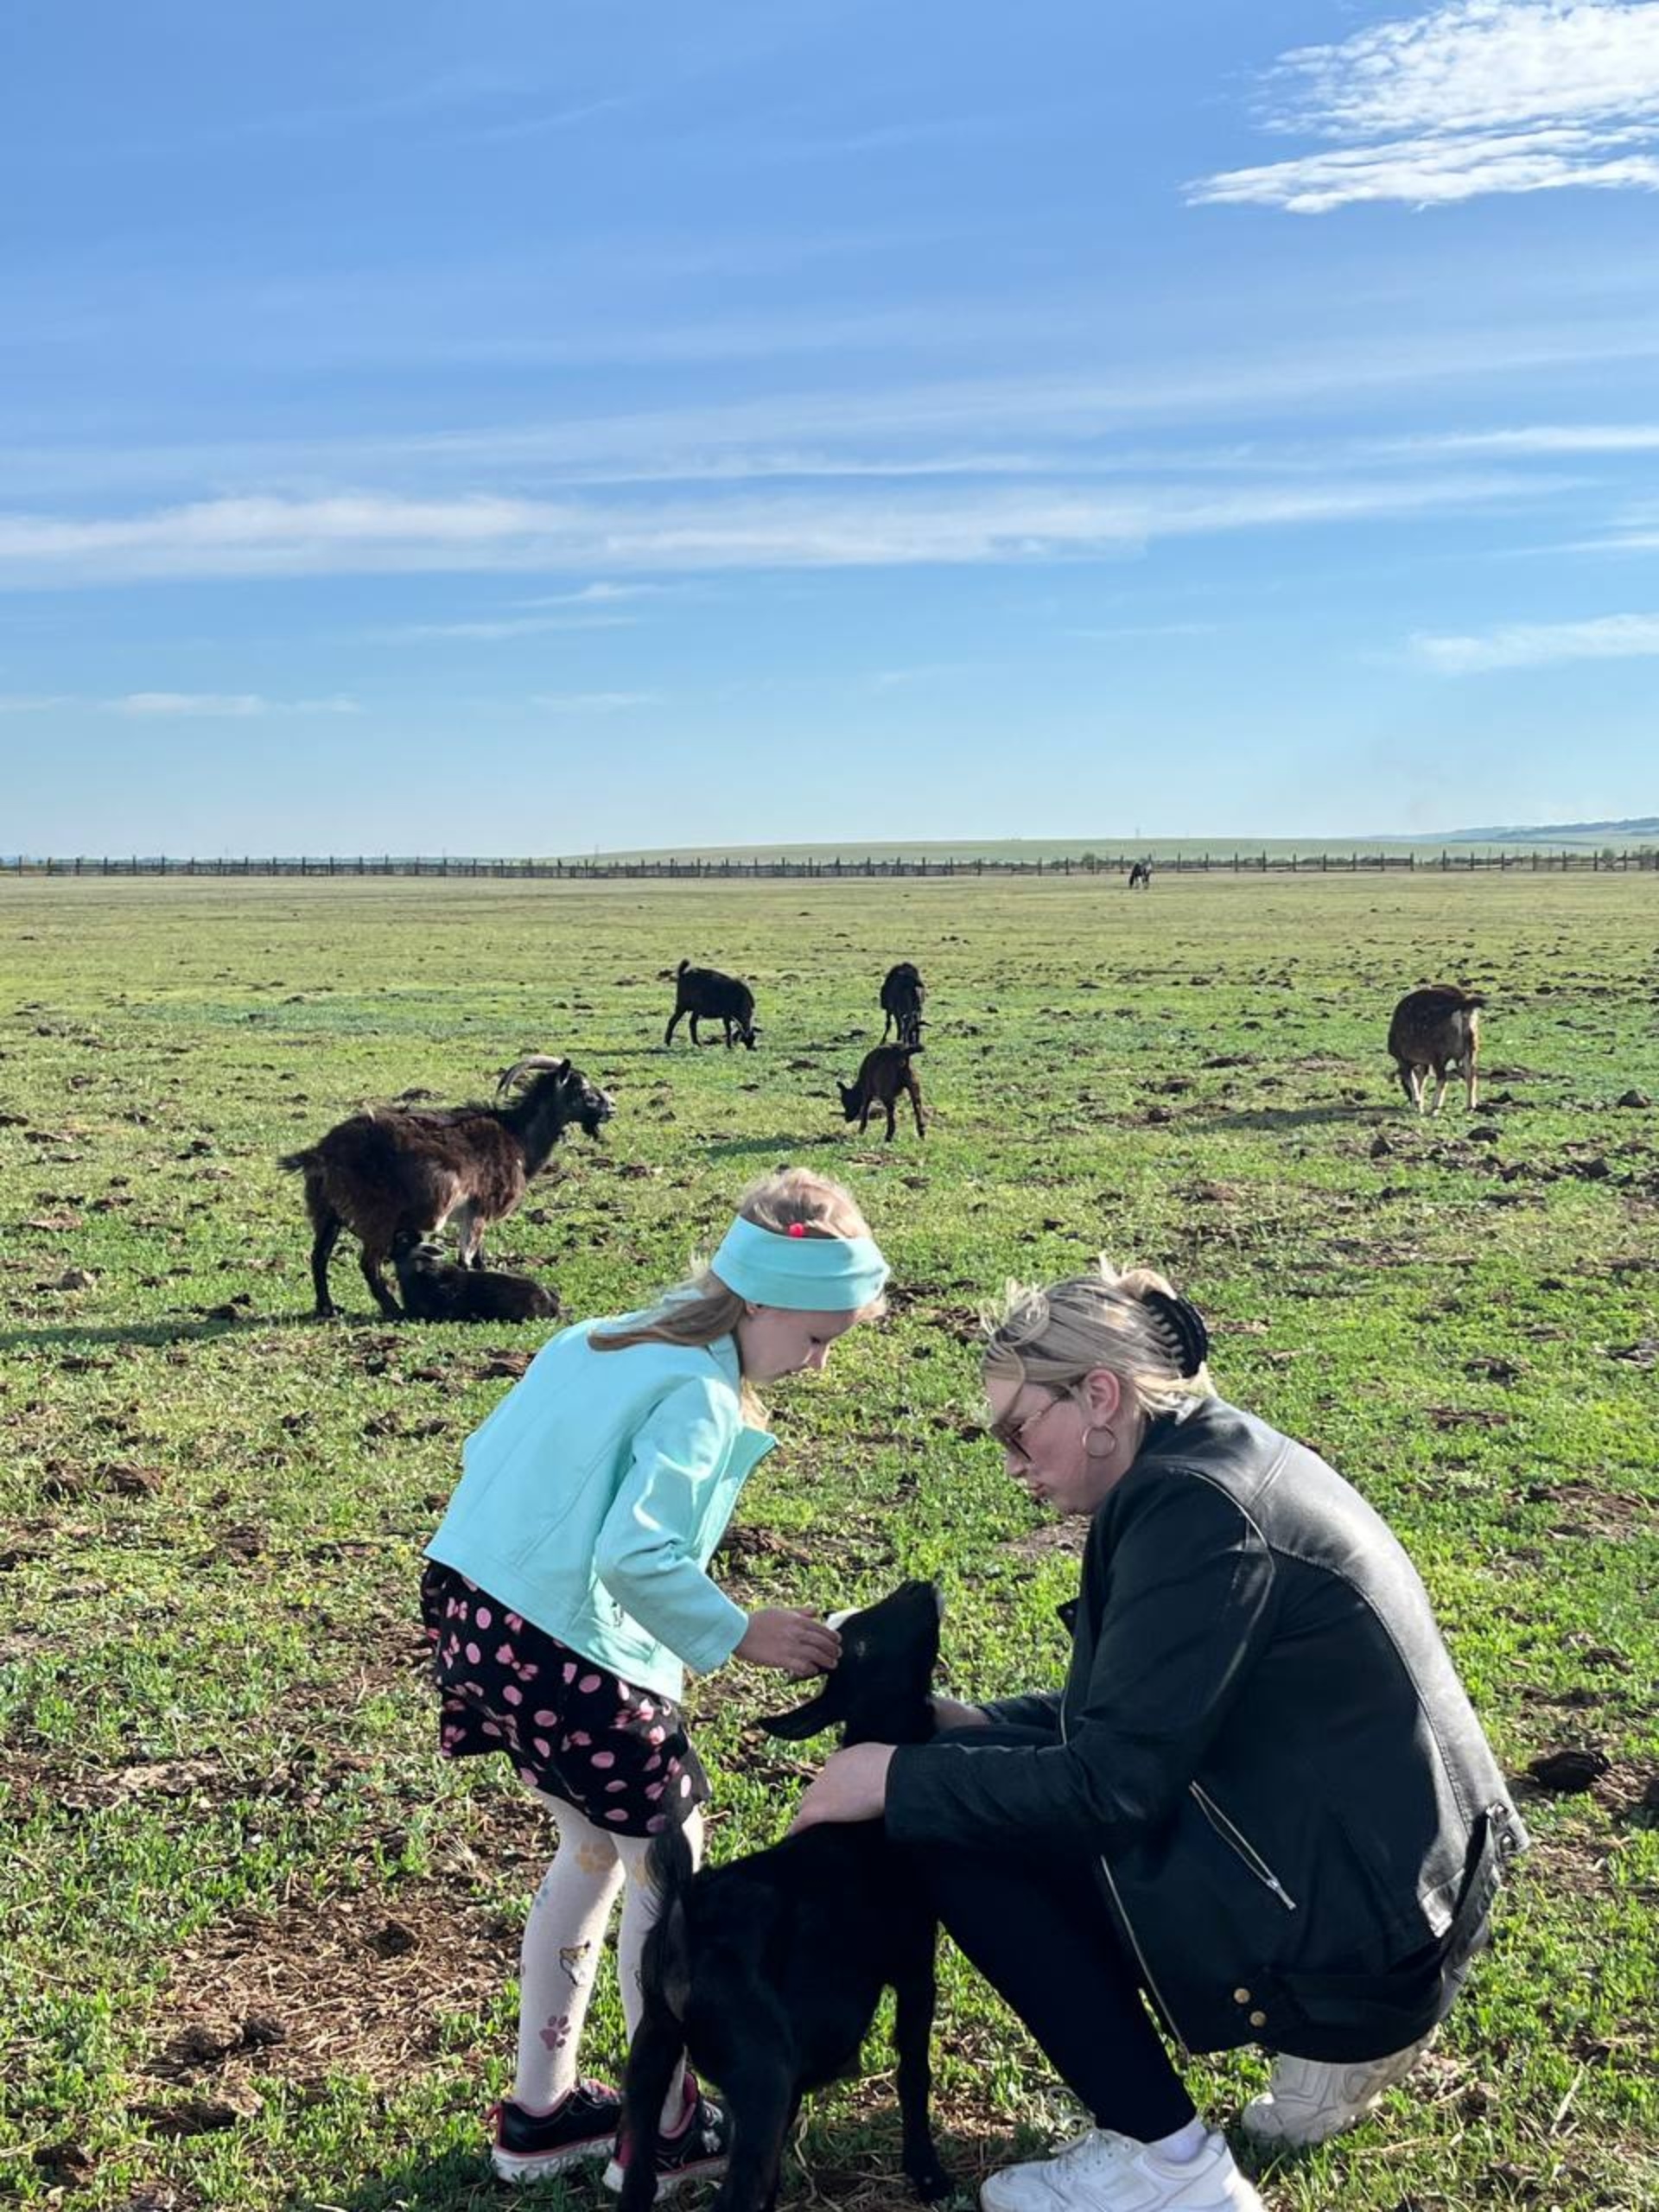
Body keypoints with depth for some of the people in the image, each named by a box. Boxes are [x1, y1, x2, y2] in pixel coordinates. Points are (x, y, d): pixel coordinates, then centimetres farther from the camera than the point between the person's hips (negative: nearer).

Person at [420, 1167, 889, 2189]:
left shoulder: (601, 1341, 11)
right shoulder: (701, 1396, -16)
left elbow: (492, 1453, 16)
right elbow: (635, 1556, -25)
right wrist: (739, 1634, -16)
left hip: (475, 1612, 9)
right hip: (566, 1648, -9)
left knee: (595, 1847, 24)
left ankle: (541, 2108, 34)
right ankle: (665, 2131, 23)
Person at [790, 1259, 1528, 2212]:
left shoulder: (1193, 1505, -21)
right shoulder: (1223, 1454, 8)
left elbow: (1114, 1780, -21)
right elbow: (1135, 1712, 16)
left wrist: (904, 1779, -12)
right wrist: (973, 1728, 7)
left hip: (1353, 1921, -10)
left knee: (961, 1837, -9)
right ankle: (1334, 2041, 16)